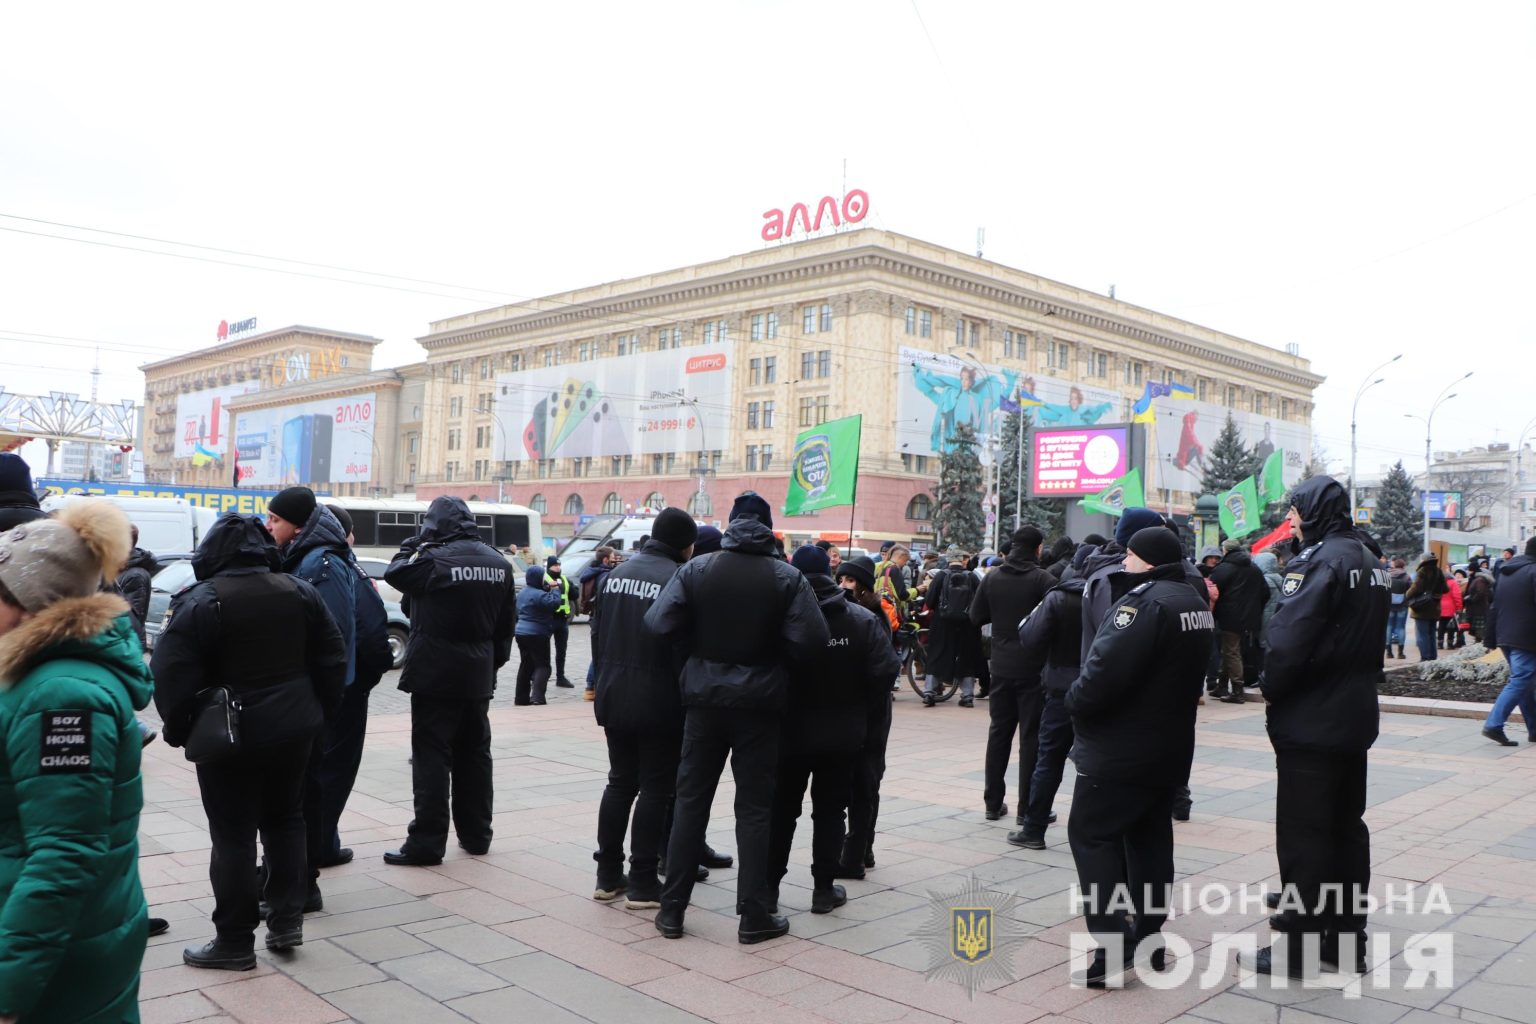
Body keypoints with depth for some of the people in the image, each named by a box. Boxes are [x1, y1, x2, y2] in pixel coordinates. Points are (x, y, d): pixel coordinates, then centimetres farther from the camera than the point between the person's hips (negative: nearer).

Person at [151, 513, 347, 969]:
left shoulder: (200, 601, -14)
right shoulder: (299, 590, 2)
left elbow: (173, 674, -15)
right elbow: (332, 657, 6)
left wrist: (178, 728, -1)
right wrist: (320, 712, 15)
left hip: (230, 736, -5)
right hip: (294, 728, 5)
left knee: (233, 835, 4)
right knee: (286, 819, 18)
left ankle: (235, 941, 12)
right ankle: (288, 918, 21)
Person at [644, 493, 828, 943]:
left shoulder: (696, 569, -4)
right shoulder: (787, 577, -7)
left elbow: (660, 624, -11)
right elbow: (810, 640, -14)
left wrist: (702, 643, 6)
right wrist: (769, 651, 5)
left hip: (705, 698, 2)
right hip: (759, 703, -1)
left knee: (691, 799, 11)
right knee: (754, 806, 6)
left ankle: (672, 908, 15)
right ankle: (754, 915, 10)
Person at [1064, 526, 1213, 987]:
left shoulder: (1145, 600, -22)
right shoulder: (1194, 601, 10)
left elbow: (1106, 669, -29)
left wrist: (1075, 701, -13)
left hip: (1122, 746, -9)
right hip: (1170, 744, 9)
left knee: (1092, 834, -1)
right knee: (1150, 836, 17)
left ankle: (1112, 947, -5)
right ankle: (1151, 936, 23)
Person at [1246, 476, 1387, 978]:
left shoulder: (1319, 561, -19)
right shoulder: (1369, 561, 12)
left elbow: (1288, 640, -25)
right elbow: (1371, 639, 17)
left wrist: (1271, 689, -10)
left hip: (1310, 723, -9)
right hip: (1355, 718, 9)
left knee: (1302, 833, -1)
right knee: (1347, 827, 17)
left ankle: (1297, 947, 6)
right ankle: (1347, 939, 27)